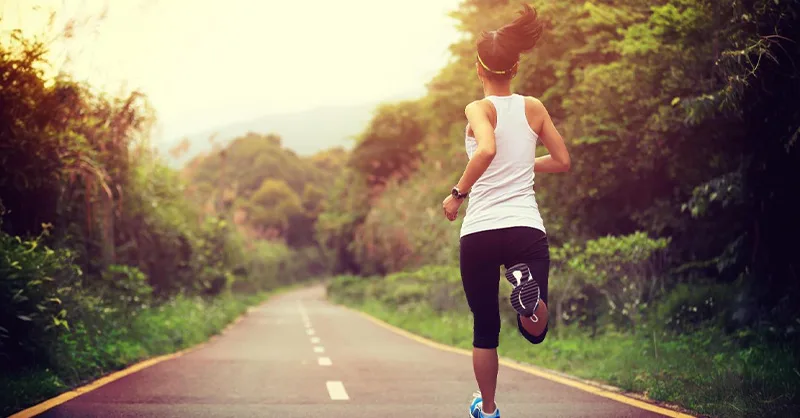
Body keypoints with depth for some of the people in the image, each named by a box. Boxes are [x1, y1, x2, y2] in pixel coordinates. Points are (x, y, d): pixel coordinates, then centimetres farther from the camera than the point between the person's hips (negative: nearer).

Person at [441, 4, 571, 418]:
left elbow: (486, 149, -25)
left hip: (479, 232, -1)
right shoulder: (534, 108, 7)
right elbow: (562, 161, 14)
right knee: (535, 332, 8)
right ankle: (527, 284, -25)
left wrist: (457, 193, -13)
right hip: (527, 228, 2)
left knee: (485, 329, 16)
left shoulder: (479, 109, -4)